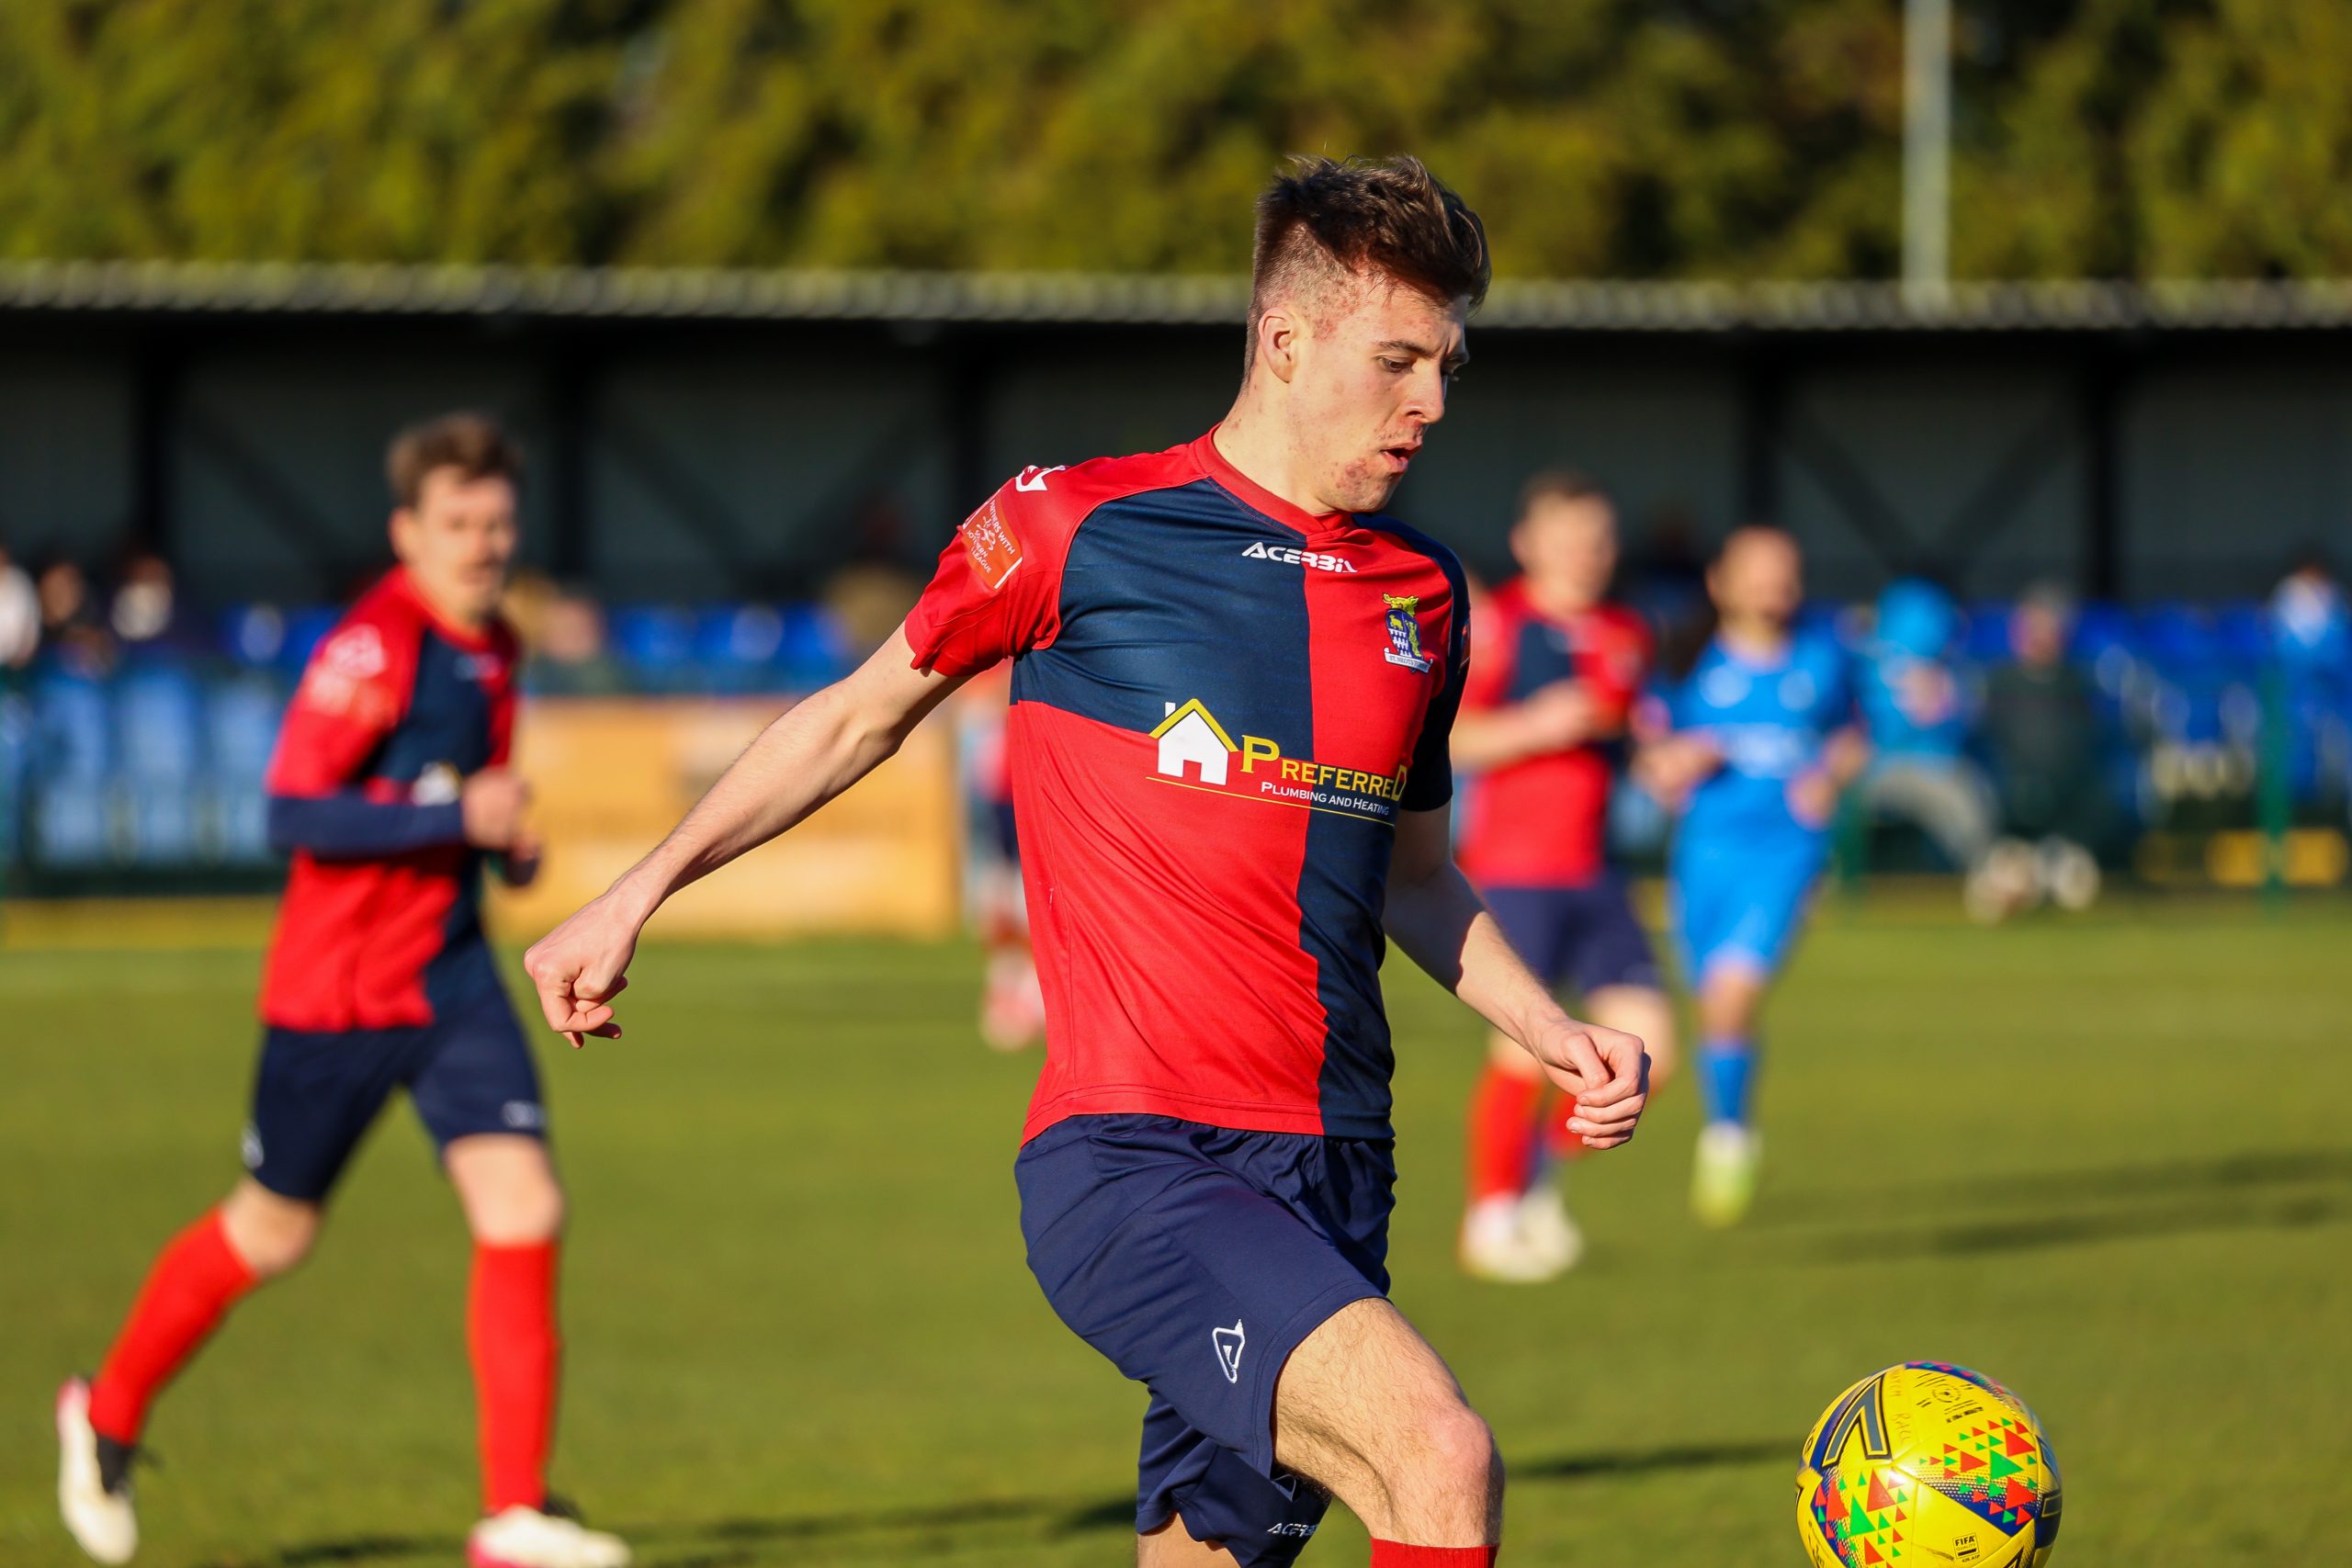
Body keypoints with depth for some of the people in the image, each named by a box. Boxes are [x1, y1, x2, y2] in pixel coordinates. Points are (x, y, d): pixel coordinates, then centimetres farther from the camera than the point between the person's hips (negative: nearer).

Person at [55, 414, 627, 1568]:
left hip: (453, 975, 6)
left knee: (523, 1207, -11)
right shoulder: (372, 647, -17)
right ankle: (109, 1416, 35)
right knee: (272, 1231, 9)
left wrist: (509, 844, 6)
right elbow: (293, 814, -22)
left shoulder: (492, 648, 9)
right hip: (337, 985, -6)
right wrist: (459, 820, -25)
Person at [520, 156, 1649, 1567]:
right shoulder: (1079, 526, -2)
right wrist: (640, 892, 15)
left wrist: (1553, 1032, 13)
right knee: (1442, 1455, -27)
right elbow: (867, 713, 13)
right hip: (1131, 1161, -6)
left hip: (1332, 1184, 7)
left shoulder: (1421, 596, 14)